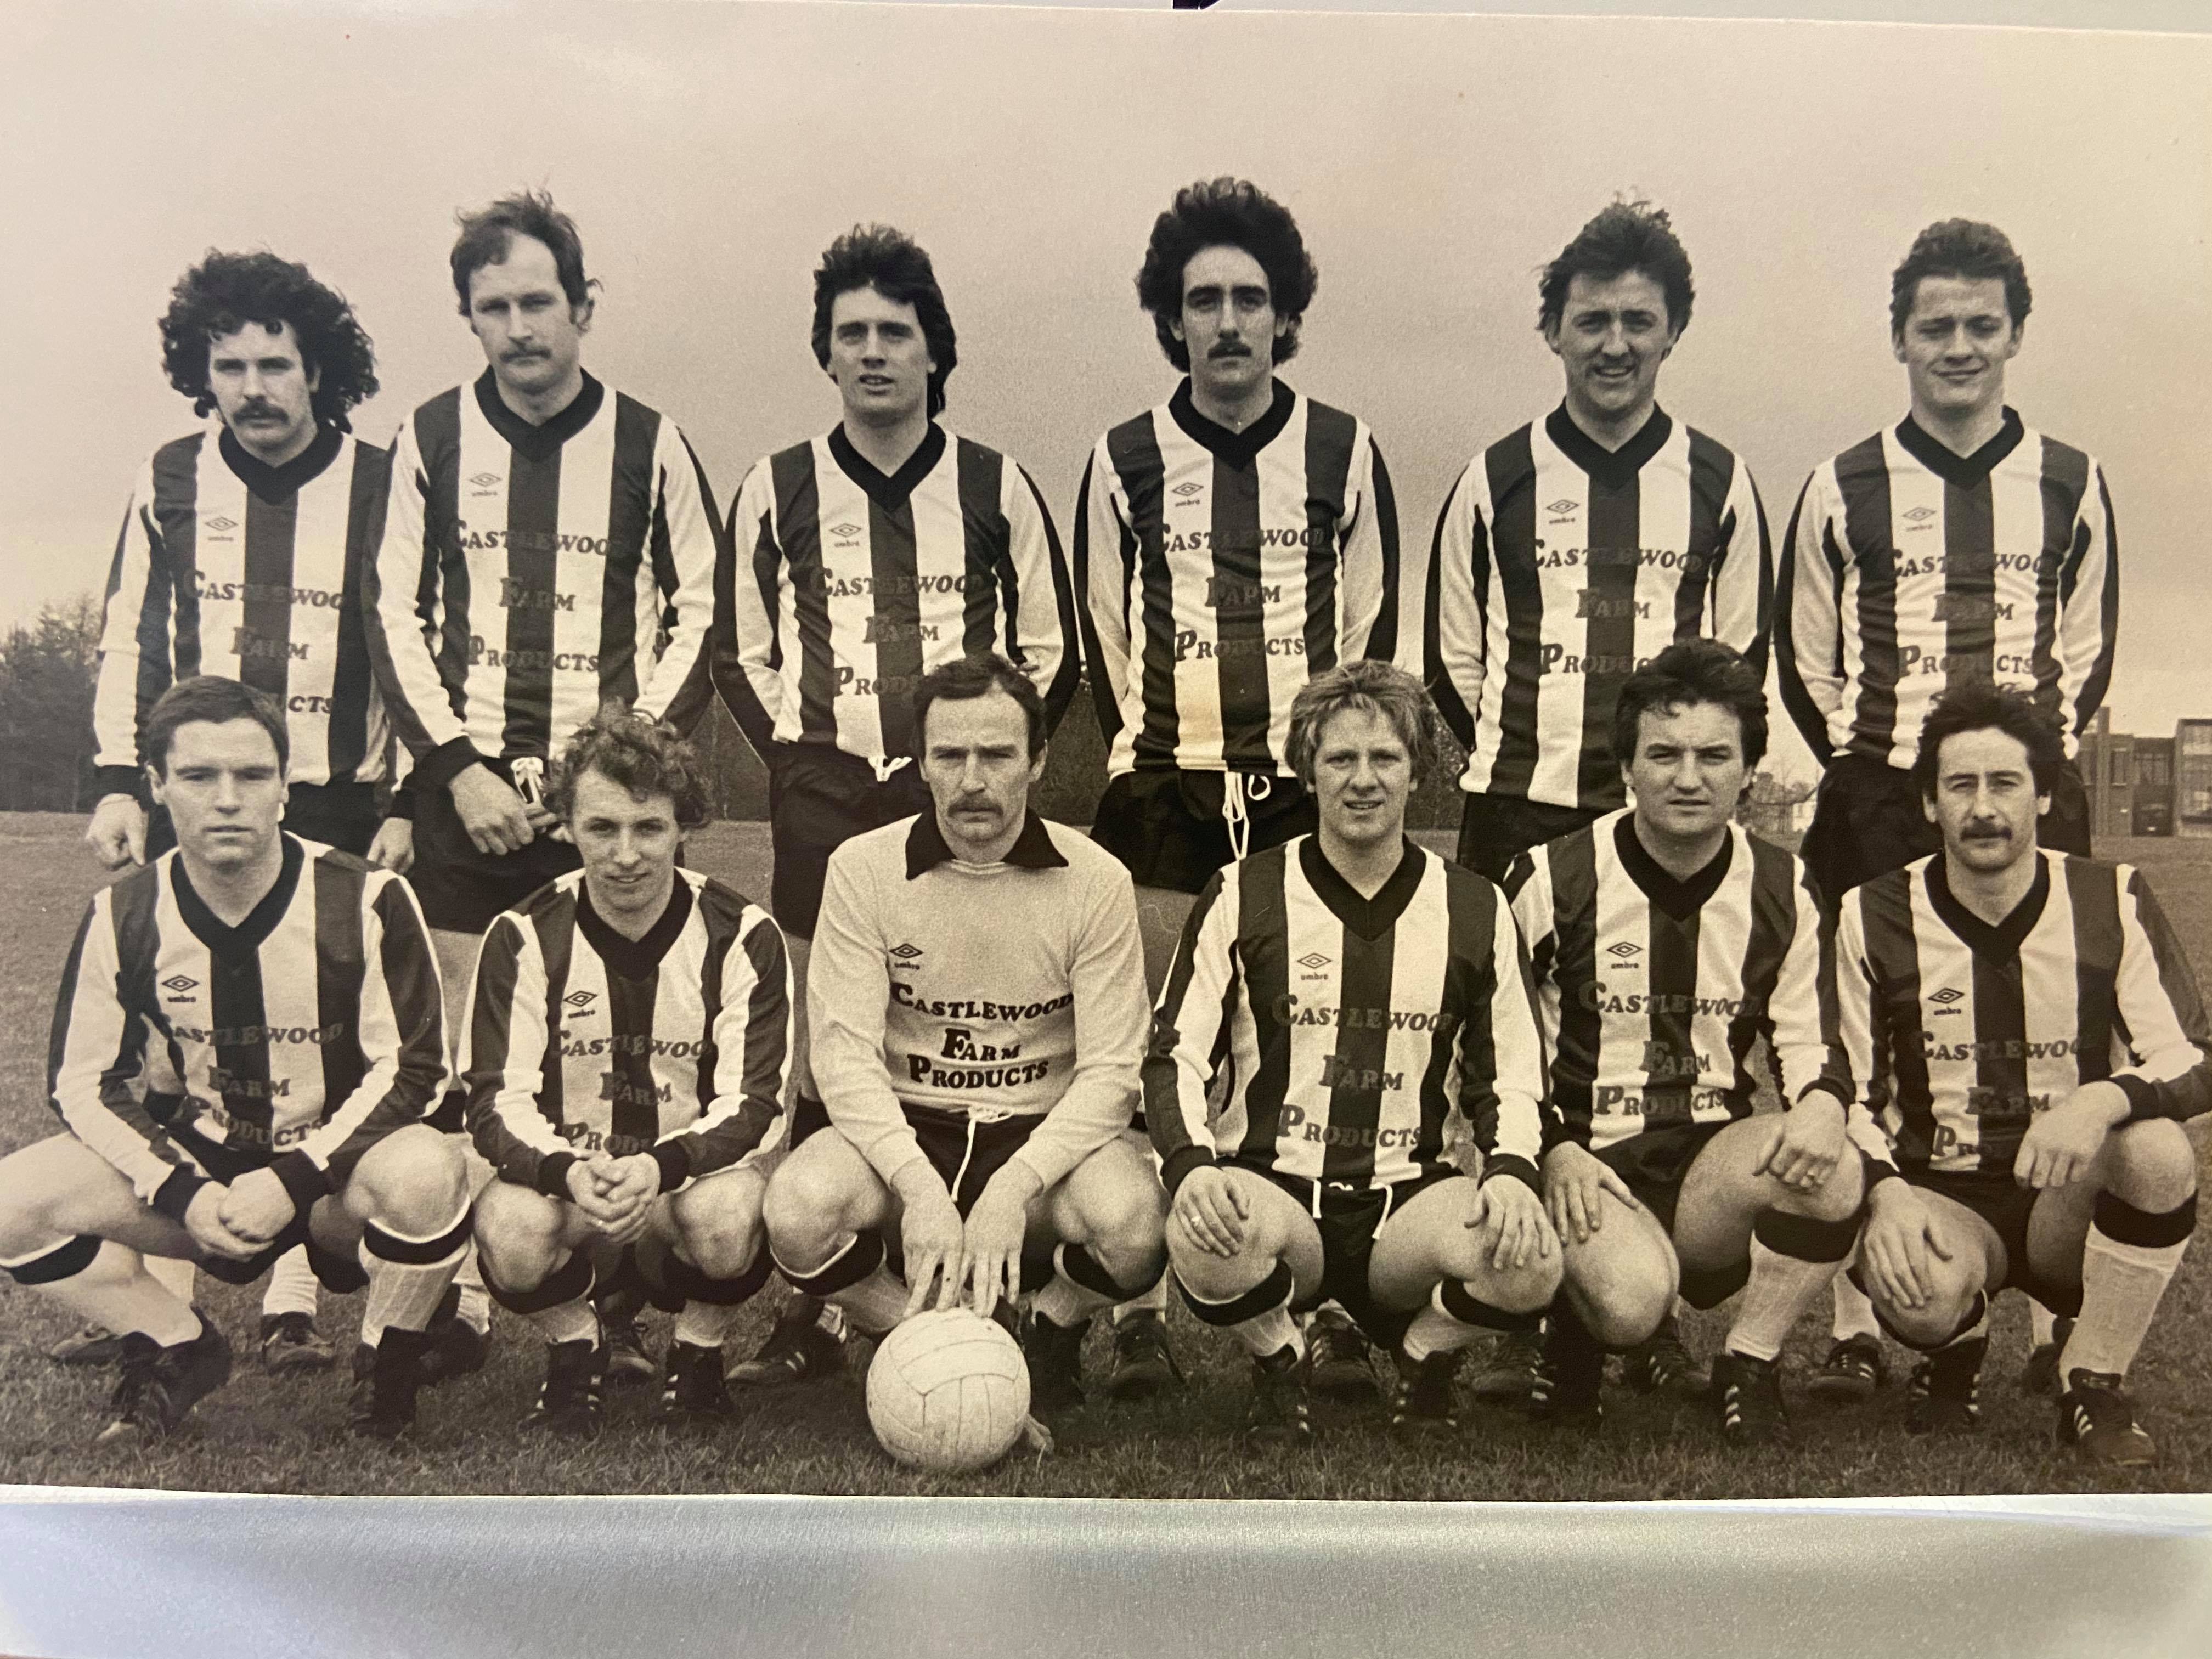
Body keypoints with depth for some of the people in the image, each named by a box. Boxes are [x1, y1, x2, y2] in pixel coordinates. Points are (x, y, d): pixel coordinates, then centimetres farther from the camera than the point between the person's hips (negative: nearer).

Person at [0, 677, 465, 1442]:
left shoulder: (365, 900, -15)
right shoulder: (122, 915, -5)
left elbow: (409, 1070, -14)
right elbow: (83, 1082, -1)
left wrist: (292, 1182, -24)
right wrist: (184, 1193, -16)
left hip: (335, 1168, -3)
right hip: (189, 1166, 4)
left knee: (427, 1172, -37)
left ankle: (390, 1368, -5)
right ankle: (180, 1348, 7)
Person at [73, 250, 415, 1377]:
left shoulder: (379, 487, 2)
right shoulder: (170, 483, 9)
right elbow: (126, 644, 12)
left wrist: (406, 805, -3)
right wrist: (119, 786, 4)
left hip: (338, 810, -2)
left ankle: (295, 1303, 7)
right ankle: (154, 1296, 12)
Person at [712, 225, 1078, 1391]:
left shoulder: (996, 490, 9)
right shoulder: (776, 491, 10)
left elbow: (1051, 658, 11)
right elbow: (740, 656, 16)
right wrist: (800, 751, 3)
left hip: (958, 805, 0)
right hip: (823, 804, 1)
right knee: (822, 1050, 1)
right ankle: (814, 1313, 9)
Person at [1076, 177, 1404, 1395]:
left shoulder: (1344, 454, 7)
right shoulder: (1123, 462, 7)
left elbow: (1376, 629, 10)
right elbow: (1101, 635, 13)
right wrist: (1144, 752, 6)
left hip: (1305, 793, 0)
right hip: (1162, 795, 1)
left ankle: (1335, 1305, 9)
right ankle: (1143, 1307, 9)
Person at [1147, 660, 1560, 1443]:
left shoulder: (1476, 910, 6)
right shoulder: (1242, 897, 0)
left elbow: (1513, 1079, 10)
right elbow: (1175, 1055, -1)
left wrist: (1511, 1172, -12)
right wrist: (1191, 1166, -21)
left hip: (1408, 1196, 2)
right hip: (1271, 1189, -1)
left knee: (1528, 1259, -30)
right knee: (1203, 1237, -37)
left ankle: (1425, 1356, 8)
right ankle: (1278, 1363, 1)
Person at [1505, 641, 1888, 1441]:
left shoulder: (1781, 890, 4)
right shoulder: (1552, 880, -5)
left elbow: (1810, 1041, 7)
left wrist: (1824, 1104, -17)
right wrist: (1554, 1150, -14)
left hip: (1716, 1162, 3)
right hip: (1587, 1163, -3)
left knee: (1838, 1162, -29)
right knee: (1633, 1298, -34)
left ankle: (1750, 1367, -3)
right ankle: (1579, 1327, 8)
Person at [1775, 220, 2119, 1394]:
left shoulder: (2072, 486, 11)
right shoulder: (1842, 492, 6)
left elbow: (2089, 648, 19)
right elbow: (1800, 660, 11)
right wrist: (1860, 770, 4)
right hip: (1877, 806, -1)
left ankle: (2061, 1326, 11)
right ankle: (1858, 1328, 6)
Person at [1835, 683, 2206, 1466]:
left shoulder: (2112, 901, -3)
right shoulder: (1873, 917, -5)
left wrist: (2105, 1099, -32)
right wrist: (1885, 1194, -20)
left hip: (2072, 1199, 1)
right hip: (1941, 1202, -1)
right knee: (1923, 1292, -34)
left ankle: (2093, 1384, -7)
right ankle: (1954, 1351, 8)